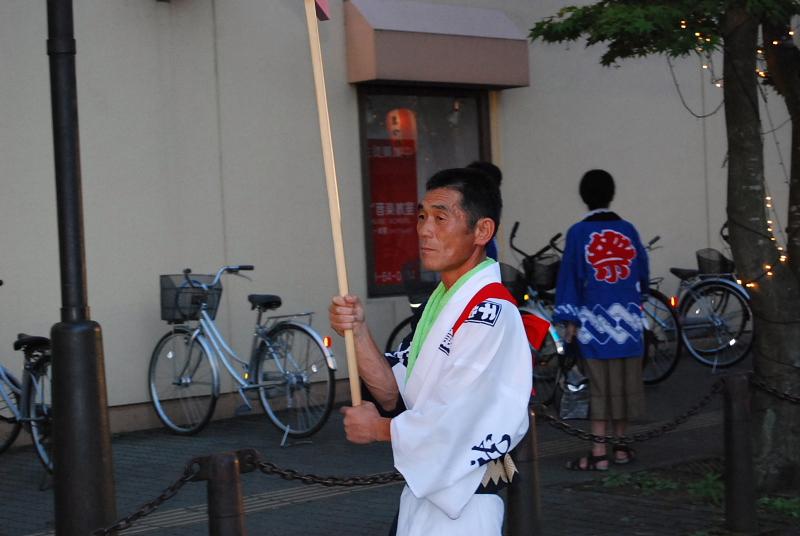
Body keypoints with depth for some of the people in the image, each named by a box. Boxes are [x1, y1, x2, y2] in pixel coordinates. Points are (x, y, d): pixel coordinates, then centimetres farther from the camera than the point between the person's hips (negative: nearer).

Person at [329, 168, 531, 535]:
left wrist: (377, 429, -7)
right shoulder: (440, 301, 11)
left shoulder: (490, 312, -20)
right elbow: (394, 394, 7)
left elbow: (452, 424, -25)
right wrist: (357, 330, -9)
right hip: (420, 496, 9)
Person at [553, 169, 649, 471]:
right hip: (628, 317, 3)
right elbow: (642, 272, 12)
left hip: (596, 319, -3)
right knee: (625, 383, 11)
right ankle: (621, 447, 19)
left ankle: (599, 454, -4)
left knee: (599, 386, -2)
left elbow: (570, 275, -7)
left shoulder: (578, 233, -5)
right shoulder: (627, 230, 5)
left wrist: (569, 319, -4)